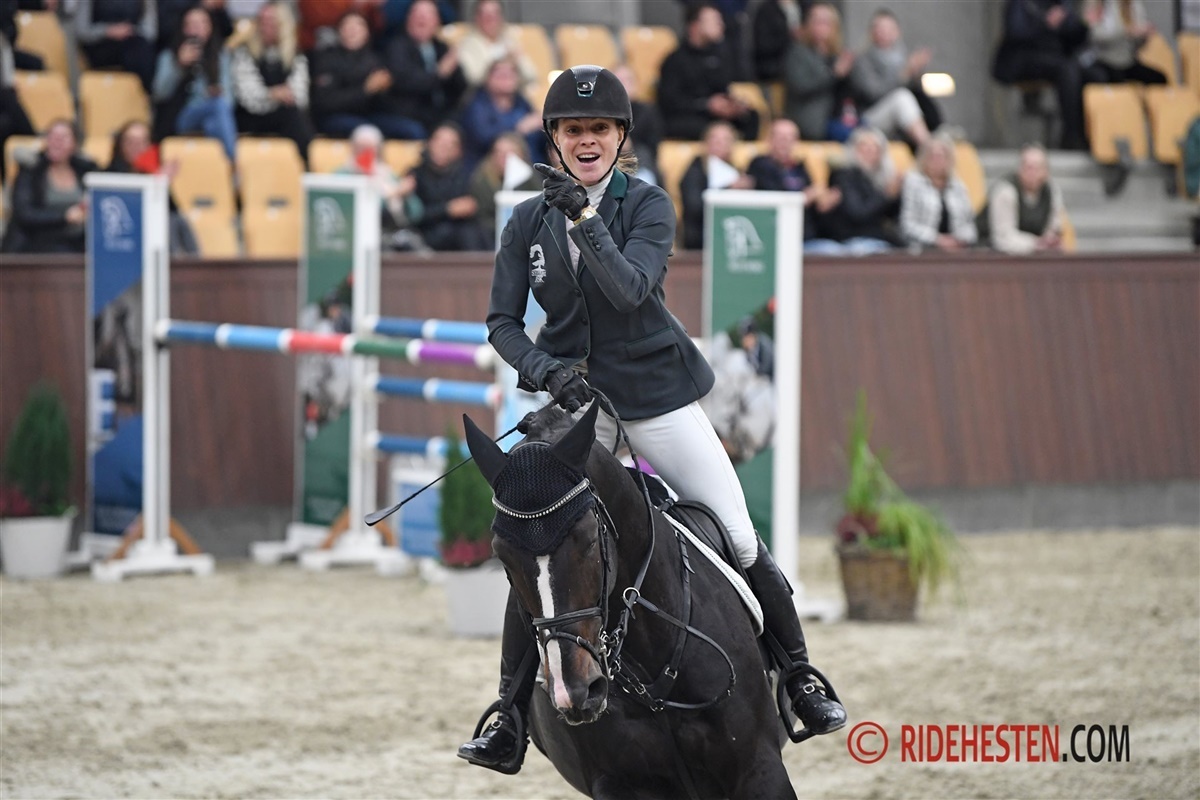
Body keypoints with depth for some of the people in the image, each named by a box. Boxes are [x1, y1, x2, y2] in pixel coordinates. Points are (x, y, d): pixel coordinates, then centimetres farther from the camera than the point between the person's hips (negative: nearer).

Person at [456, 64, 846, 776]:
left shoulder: (648, 205, -5)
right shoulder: (528, 222, 2)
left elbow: (631, 288, -22)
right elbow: (503, 323, 2)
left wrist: (585, 218, -33)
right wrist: (547, 369, -16)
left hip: (656, 391, -2)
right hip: (573, 396, 2)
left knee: (739, 539, -3)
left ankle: (799, 674, 15)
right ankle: (512, 719, -4)